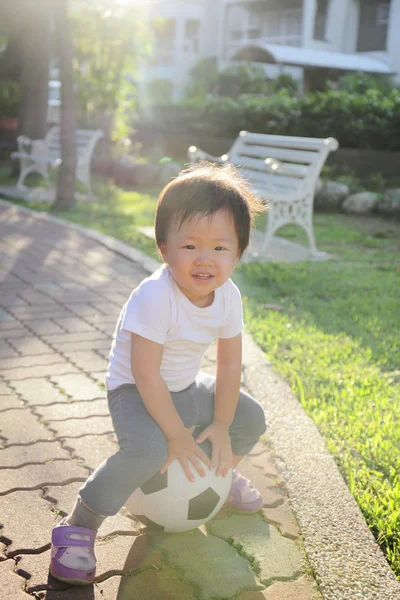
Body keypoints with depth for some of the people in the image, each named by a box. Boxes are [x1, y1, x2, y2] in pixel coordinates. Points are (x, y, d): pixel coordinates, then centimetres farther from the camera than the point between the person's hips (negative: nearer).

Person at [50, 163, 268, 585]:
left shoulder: (228, 296, -12)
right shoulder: (155, 297, -33)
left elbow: (229, 364, -2)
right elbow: (146, 376, -31)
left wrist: (220, 427, -1)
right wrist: (177, 435, -24)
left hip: (187, 389, 7)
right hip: (134, 392, -7)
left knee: (251, 419, 9)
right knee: (148, 449, -33)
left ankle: (222, 472, 39)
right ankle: (78, 526, -17)